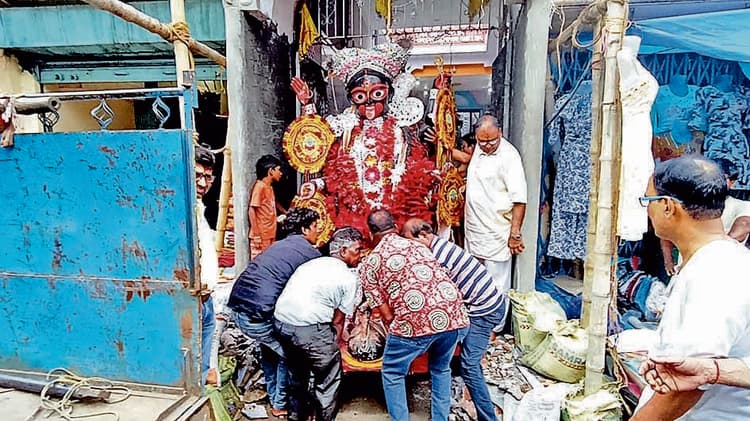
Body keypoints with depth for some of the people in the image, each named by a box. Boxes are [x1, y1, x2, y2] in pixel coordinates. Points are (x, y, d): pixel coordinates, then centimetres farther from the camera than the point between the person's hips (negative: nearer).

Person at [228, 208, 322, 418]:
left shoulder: (278, 245, 22)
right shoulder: (311, 253, -1)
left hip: (237, 306, 8)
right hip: (259, 314, -8)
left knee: (270, 348, 28)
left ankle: (274, 398, 39)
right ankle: (281, 405, 26)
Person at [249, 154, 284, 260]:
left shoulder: (269, 187, 13)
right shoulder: (259, 186, -12)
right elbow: (251, 210, -17)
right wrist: (256, 234, -20)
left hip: (270, 235, 9)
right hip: (261, 236, -9)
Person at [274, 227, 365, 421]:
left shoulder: (312, 263, 19)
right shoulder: (349, 278, 1)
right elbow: (337, 321, 1)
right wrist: (333, 346, 15)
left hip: (280, 322, 8)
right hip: (309, 328, -8)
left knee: (297, 372, 30)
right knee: (328, 379, 15)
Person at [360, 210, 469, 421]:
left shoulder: (368, 265, 12)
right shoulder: (418, 245, 24)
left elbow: (387, 316, 7)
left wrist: (398, 334, 23)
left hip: (416, 322, -4)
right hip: (454, 316, 5)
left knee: (392, 374, 22)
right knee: (441, 370, 31)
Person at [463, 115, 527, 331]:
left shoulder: (509, 156, -17)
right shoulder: (480, 149, 8)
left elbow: (519, 199, -20)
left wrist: (515, 233, -21)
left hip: (496, 233, -8)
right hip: (474, 229, 8)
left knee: (496, 284, 2)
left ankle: (494, 329, 17)